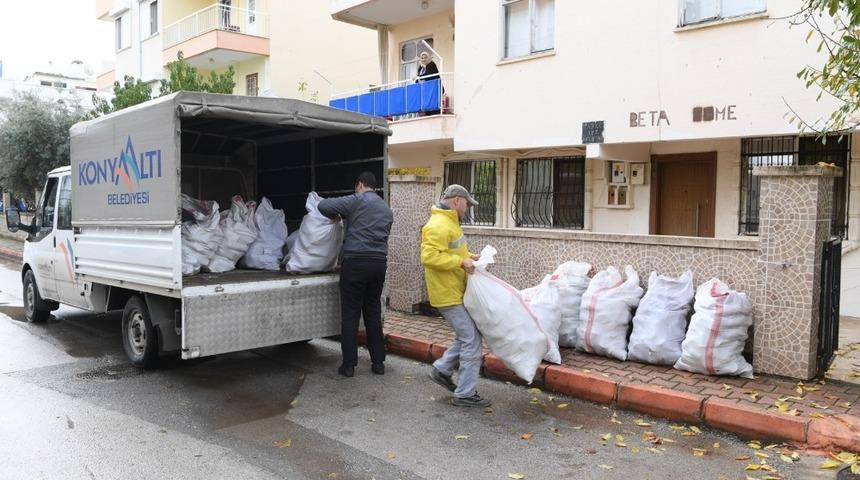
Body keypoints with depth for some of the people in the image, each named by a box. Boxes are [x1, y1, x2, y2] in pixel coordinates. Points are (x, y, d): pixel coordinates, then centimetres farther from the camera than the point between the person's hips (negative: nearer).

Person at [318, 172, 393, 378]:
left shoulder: (356, 200, -2)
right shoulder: (386, 209, 18)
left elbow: (324, 206, -12)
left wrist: (336, 217, 9)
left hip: (355, 262, -5)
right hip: (379, 262, 6)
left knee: (350, 314, 2)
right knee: (373, 313, 14)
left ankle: (349, 364, 5)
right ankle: (378, 362, 16)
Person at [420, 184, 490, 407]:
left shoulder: (449, 222, 15)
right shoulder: (438, 225, -19)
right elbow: (429, 256, -28)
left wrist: (469, 256, 10)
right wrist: (461, 262, -27)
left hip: (456, 292, 10)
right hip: (448, 295, -10)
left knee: (468, 336, 17)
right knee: (472, 340, -5)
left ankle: (442, 369, 26)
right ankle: (465, 394, 4)